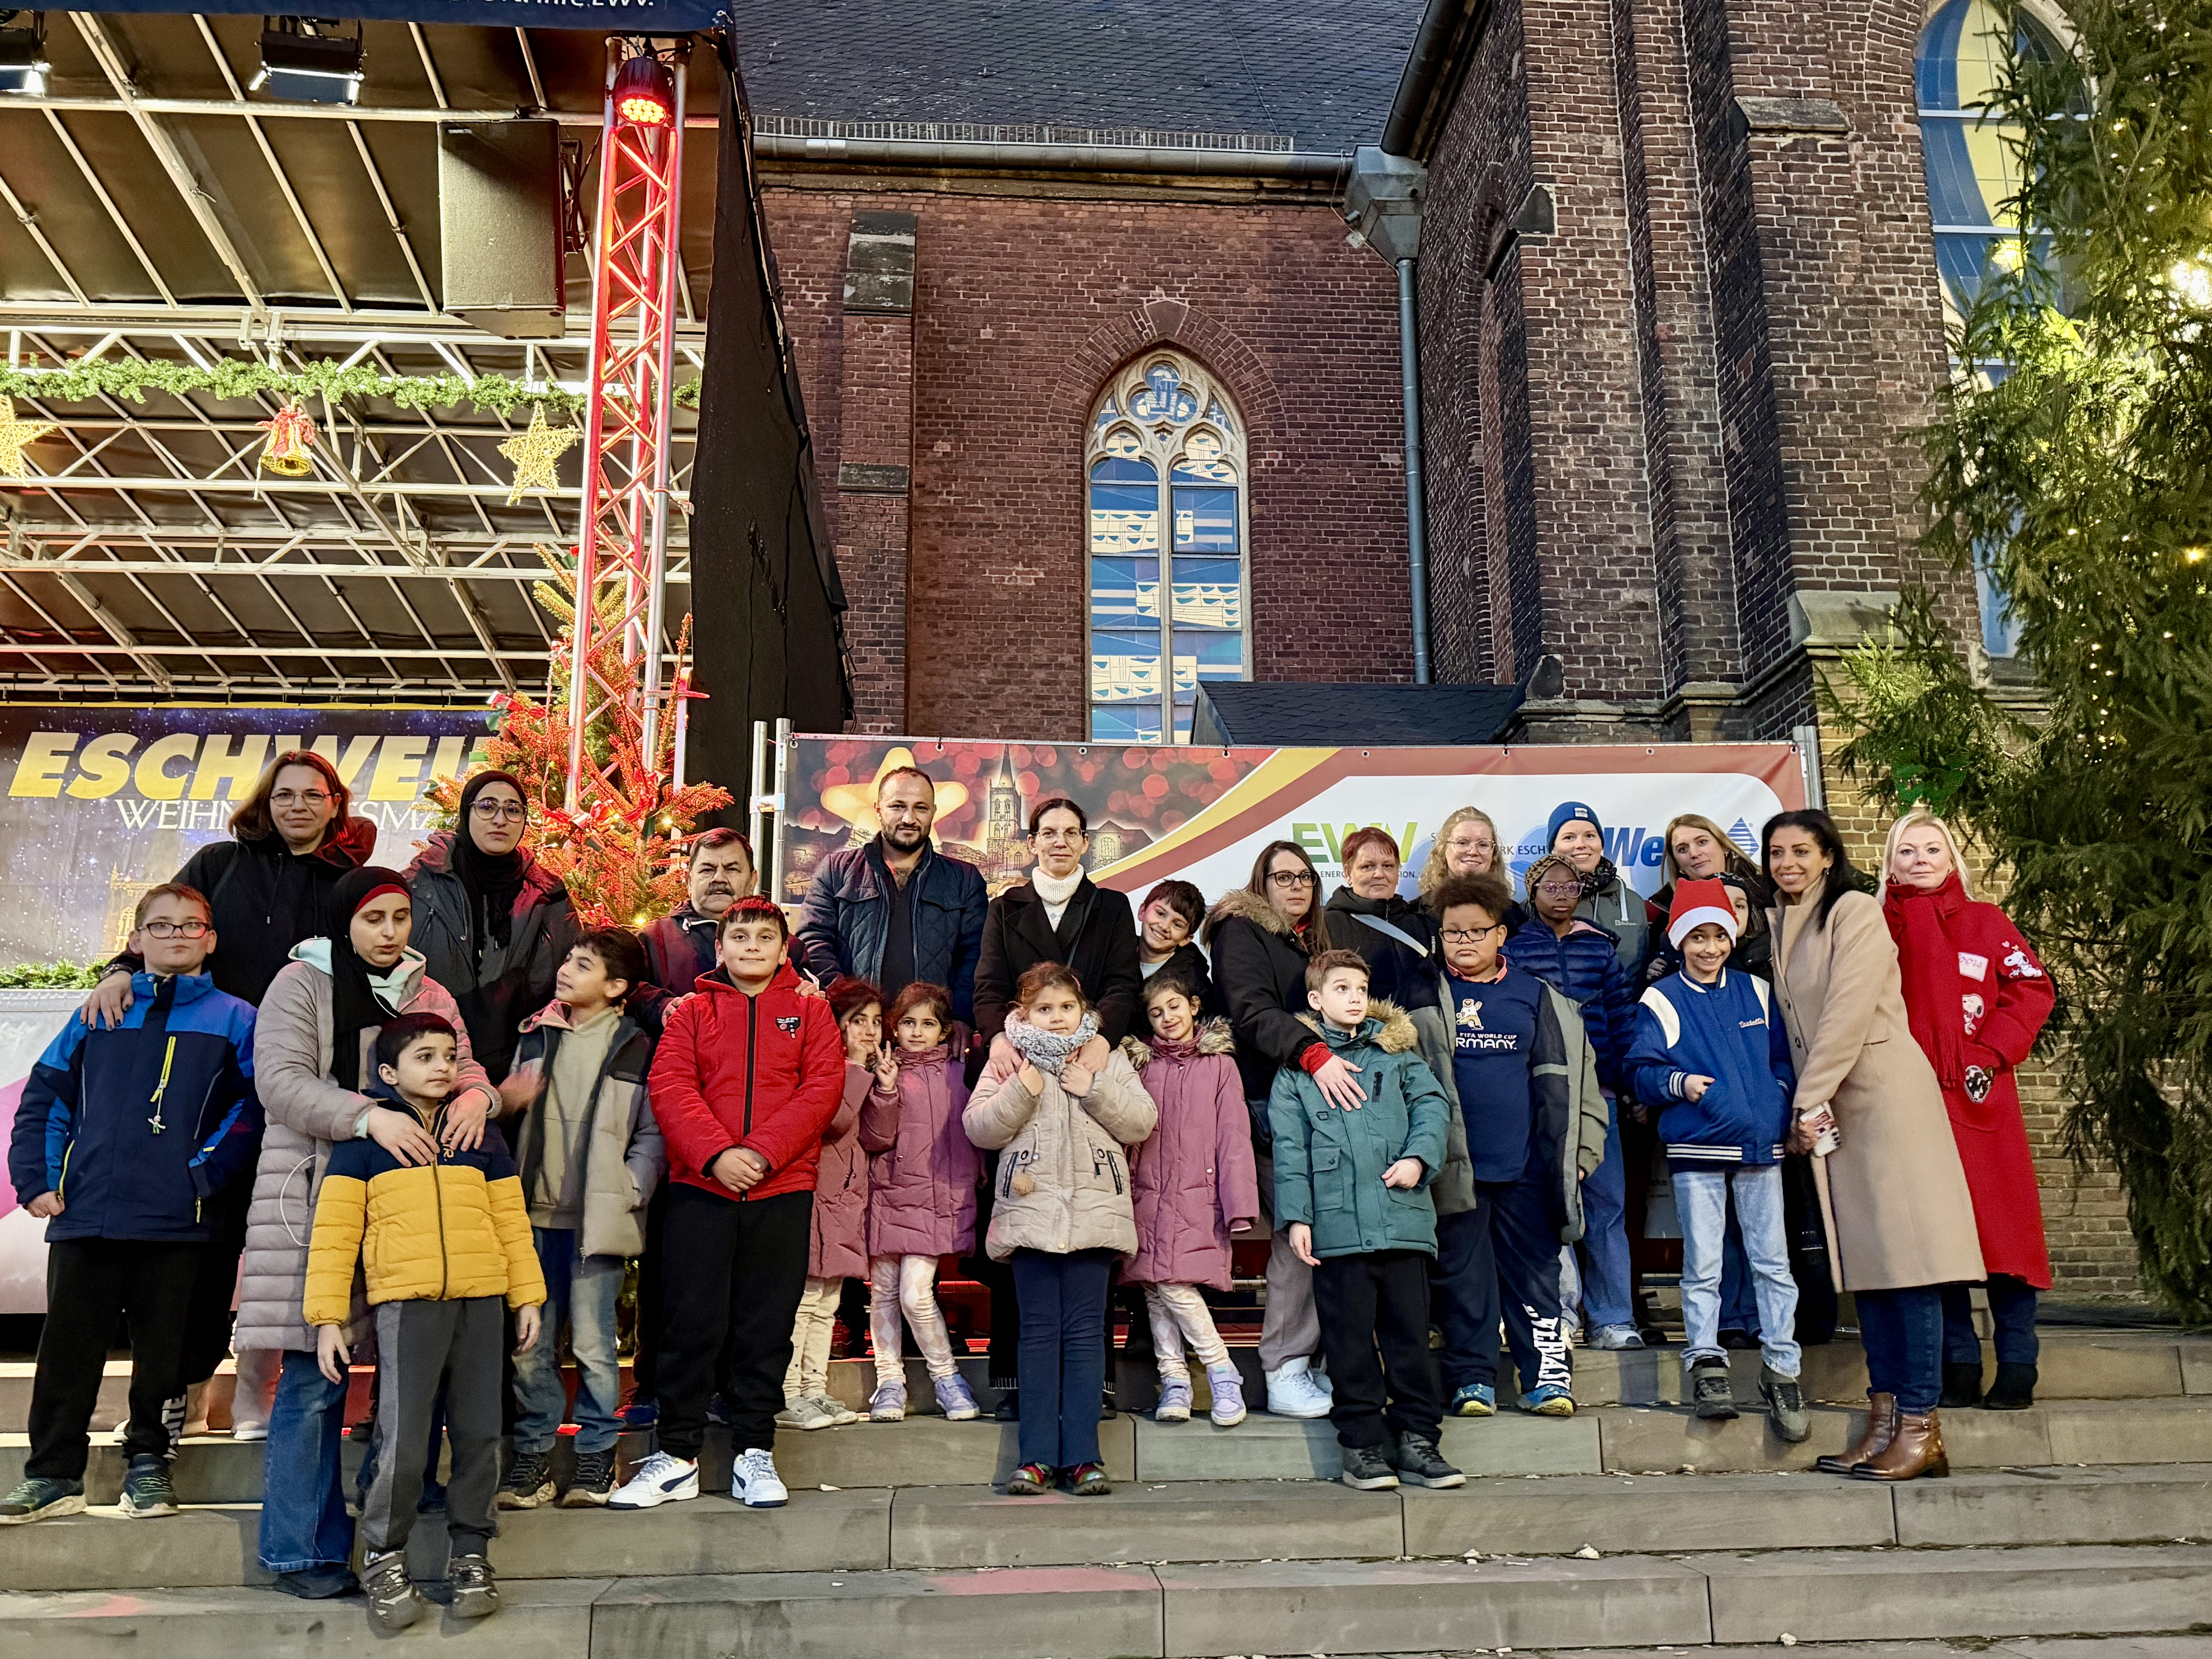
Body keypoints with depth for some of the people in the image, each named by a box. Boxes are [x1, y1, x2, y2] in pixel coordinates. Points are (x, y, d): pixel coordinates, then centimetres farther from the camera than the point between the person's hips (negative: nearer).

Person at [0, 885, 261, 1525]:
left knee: (162, 1348, 5)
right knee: (67, 1348, 7)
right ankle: (53, 1475, 17)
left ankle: (147, 1464, 18)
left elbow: (256, 1104, -4)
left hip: (175, 1220, -2)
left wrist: (206, 1171, -11)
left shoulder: (234, 1019, 5)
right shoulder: (99, 1015, 13)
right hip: (84, 1215, 2)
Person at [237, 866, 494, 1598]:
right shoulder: (301, 984, 2)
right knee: (315, 1373, -5)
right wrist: (369, 1115, -23)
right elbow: (280, 1079, -9)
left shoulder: (430, 995, 17)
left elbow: (463, 1065, 14)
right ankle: (301, 1551, 6)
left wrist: (474, 1094, -11)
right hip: (318, 1197, -4)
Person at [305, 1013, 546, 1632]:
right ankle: (383, 1558, 12)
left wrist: (527, 1297, 10)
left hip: (482, 1301, 3)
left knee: (478, 1433, 7)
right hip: (405, 1301, -3)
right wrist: (328, 1317, -4)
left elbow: (511, 1221, 15)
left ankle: (470, 1552, 21)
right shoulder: (365, 1136, 5)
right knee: (403, 1436, -8)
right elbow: (334, 1231, 1)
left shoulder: (481, 1134, 15)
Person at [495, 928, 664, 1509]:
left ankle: (598, 1454, 15)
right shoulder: (537, 1035, 12)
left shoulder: (636, 1047, -2)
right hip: (536, 1213, 4)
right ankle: (533, 1454, 18)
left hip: (597, 1220, -4)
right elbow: (513, 1107, 19)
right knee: (529, 1345, 6)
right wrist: (504, 1101, -2)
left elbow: (653, 1136, -2)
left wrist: (626, 1192, -12)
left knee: (593, 1343, 0)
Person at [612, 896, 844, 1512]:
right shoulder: (692, 1012, 11)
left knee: (767, 1325, 5)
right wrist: (717, 1153, -16)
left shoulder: (811, 1012, 10)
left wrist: (762, 1152, -14)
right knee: (690, 1322, 3)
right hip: (700, 1188, 0)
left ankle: (755, 1453, 16)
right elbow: (670, 1087, -2)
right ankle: (677, 1456, 14)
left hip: (783, 1191, 0)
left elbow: (823, 1088, -2)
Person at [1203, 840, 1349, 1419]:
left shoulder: (1312, 941, 25)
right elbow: (1253, 1013, -13)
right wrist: (1315, 1055, -26)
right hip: (1269, 1101, -7)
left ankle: (1312, 1363, 4)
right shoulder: (1241, 931, 1)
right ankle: (1284, 1374, -5)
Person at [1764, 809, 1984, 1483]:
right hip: (1826, 1105, 7)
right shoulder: (1778, 925, 17)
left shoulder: (1857, 911, -4)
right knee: (1863, 1261, 5)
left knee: (1902, 1253, -8)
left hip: (1884, 1092, -7)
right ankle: (1885, 1420, 8)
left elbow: (1849, 1010, -12)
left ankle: (1921, 1426, -5)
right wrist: (1806, 1104, 4)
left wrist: (1809, 1100, -13)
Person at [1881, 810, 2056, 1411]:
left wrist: (1991, 1054, -10)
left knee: (2001, 1221, -2)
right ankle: (1959, 1367, 11)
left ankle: (2017, 1369, 6)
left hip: (1980, 1097, -1)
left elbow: (2033, 989, 0)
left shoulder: (1987, 923, 6)